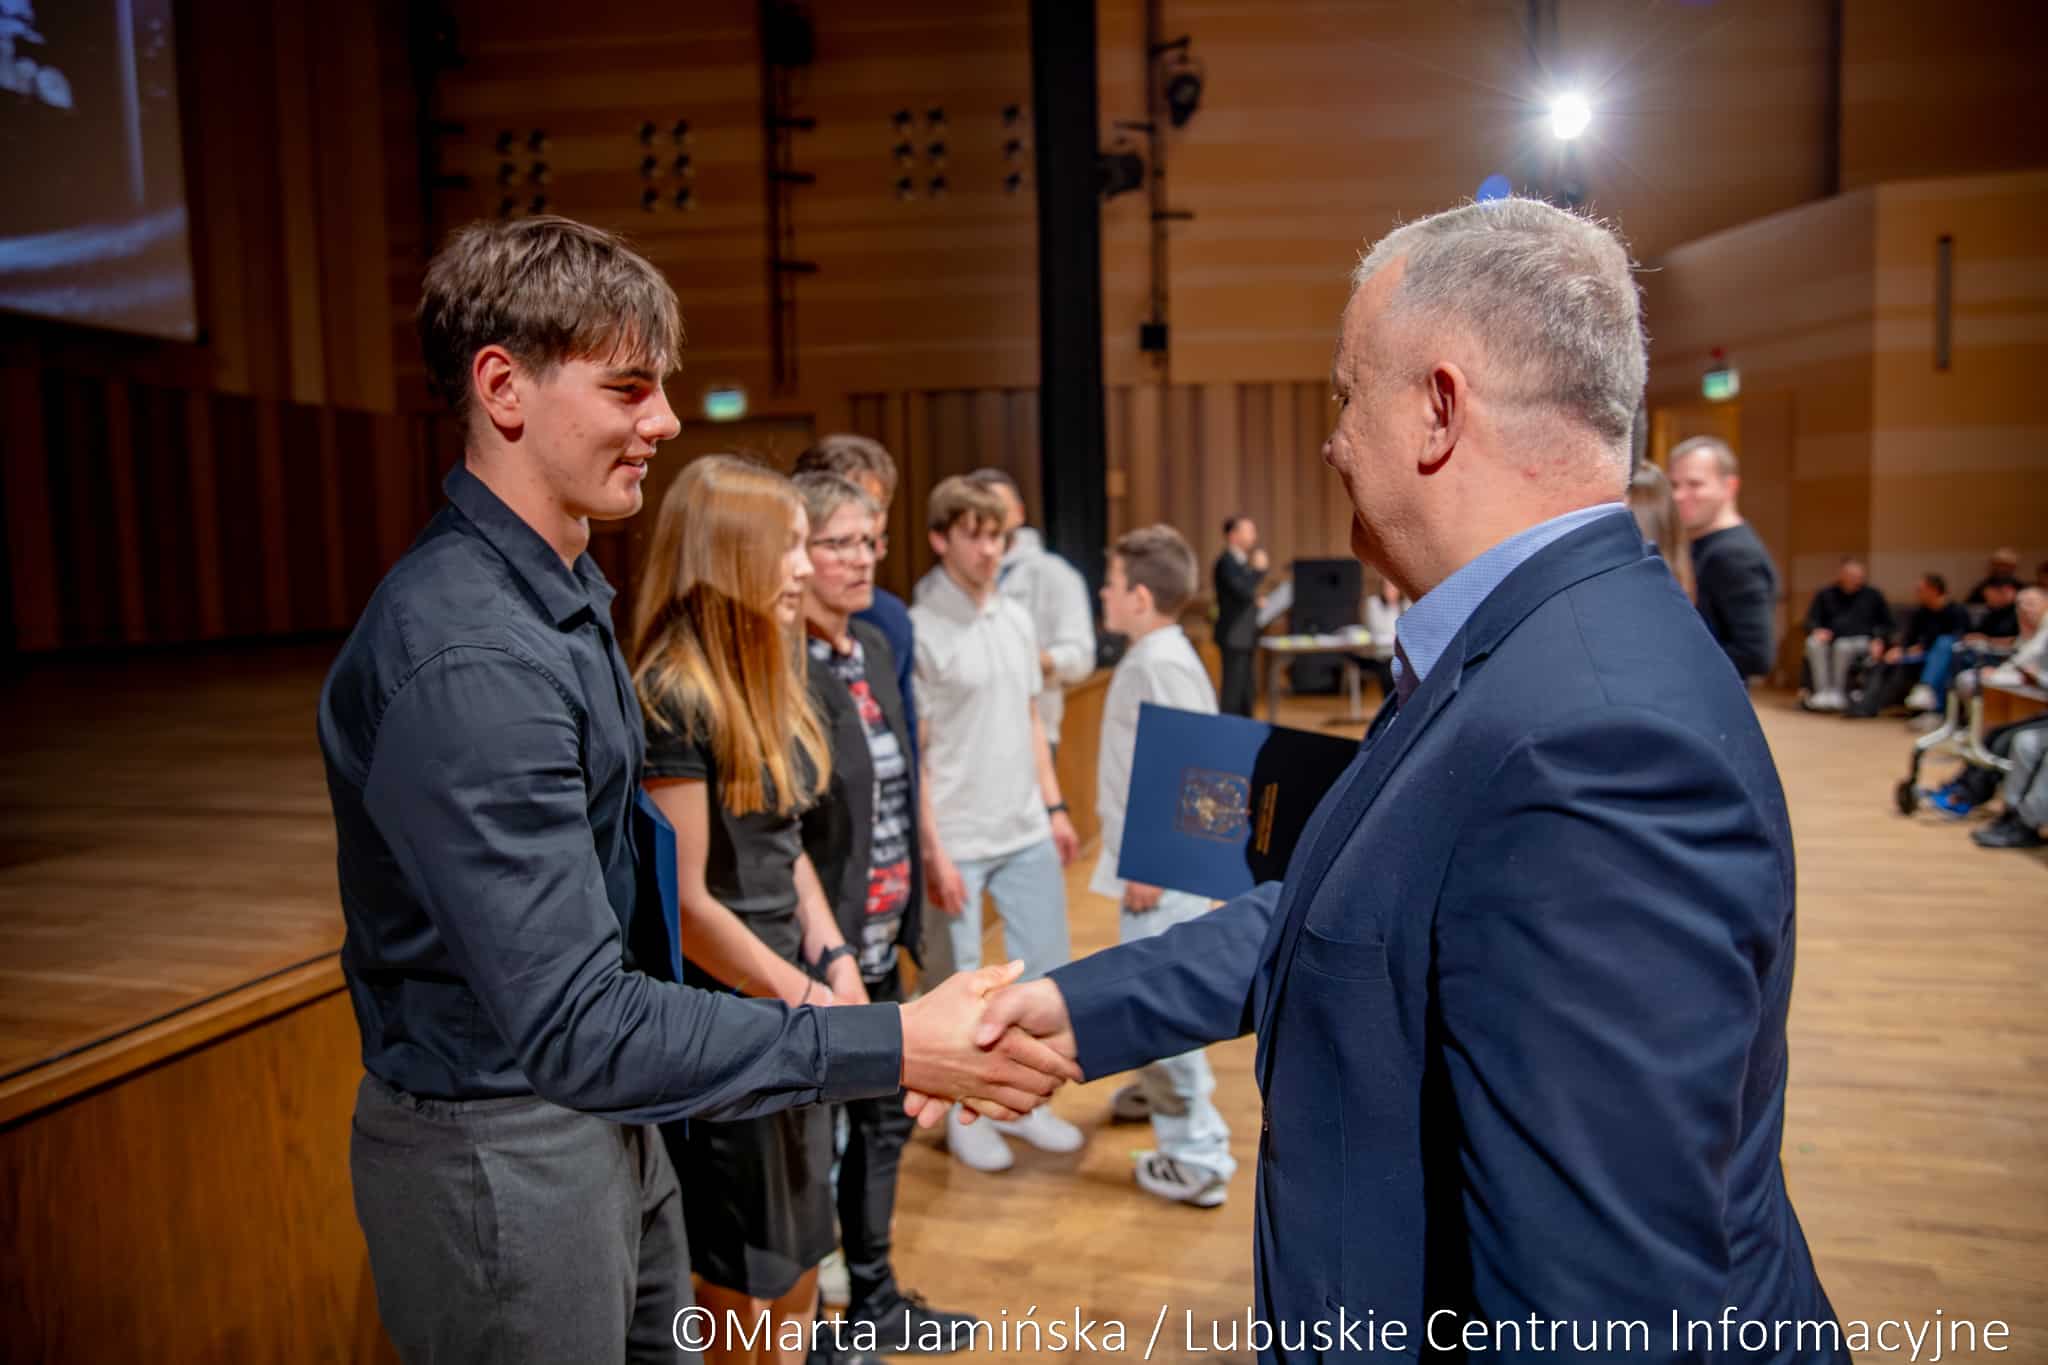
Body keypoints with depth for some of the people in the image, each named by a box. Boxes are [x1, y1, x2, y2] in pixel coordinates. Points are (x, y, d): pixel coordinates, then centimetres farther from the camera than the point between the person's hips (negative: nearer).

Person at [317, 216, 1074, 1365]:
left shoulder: (565, 592, 6)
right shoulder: (465, 658, -27)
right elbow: (572, 1023, -29)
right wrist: (891, 1048, -30)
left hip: (601, 1123, 9)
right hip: (498, 1148, -9)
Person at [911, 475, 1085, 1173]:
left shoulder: (1016, 620, 9)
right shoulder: (920, 631, -12)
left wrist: (1055, 807, 13)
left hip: (1026, 833, 7)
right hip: (957, 841, -6)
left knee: (1047, 970, 13)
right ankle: (963, 1114, 26)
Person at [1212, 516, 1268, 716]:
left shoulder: (1242, 561, 15)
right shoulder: (1226, 562, -14)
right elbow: (1243, 591, -25)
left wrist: (1256, 601, 7)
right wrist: (1259, 569, -16)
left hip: (1246, 635, 10)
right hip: (1233, 636, -10)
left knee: (1248, 692, 13)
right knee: (1233, 692, -8)